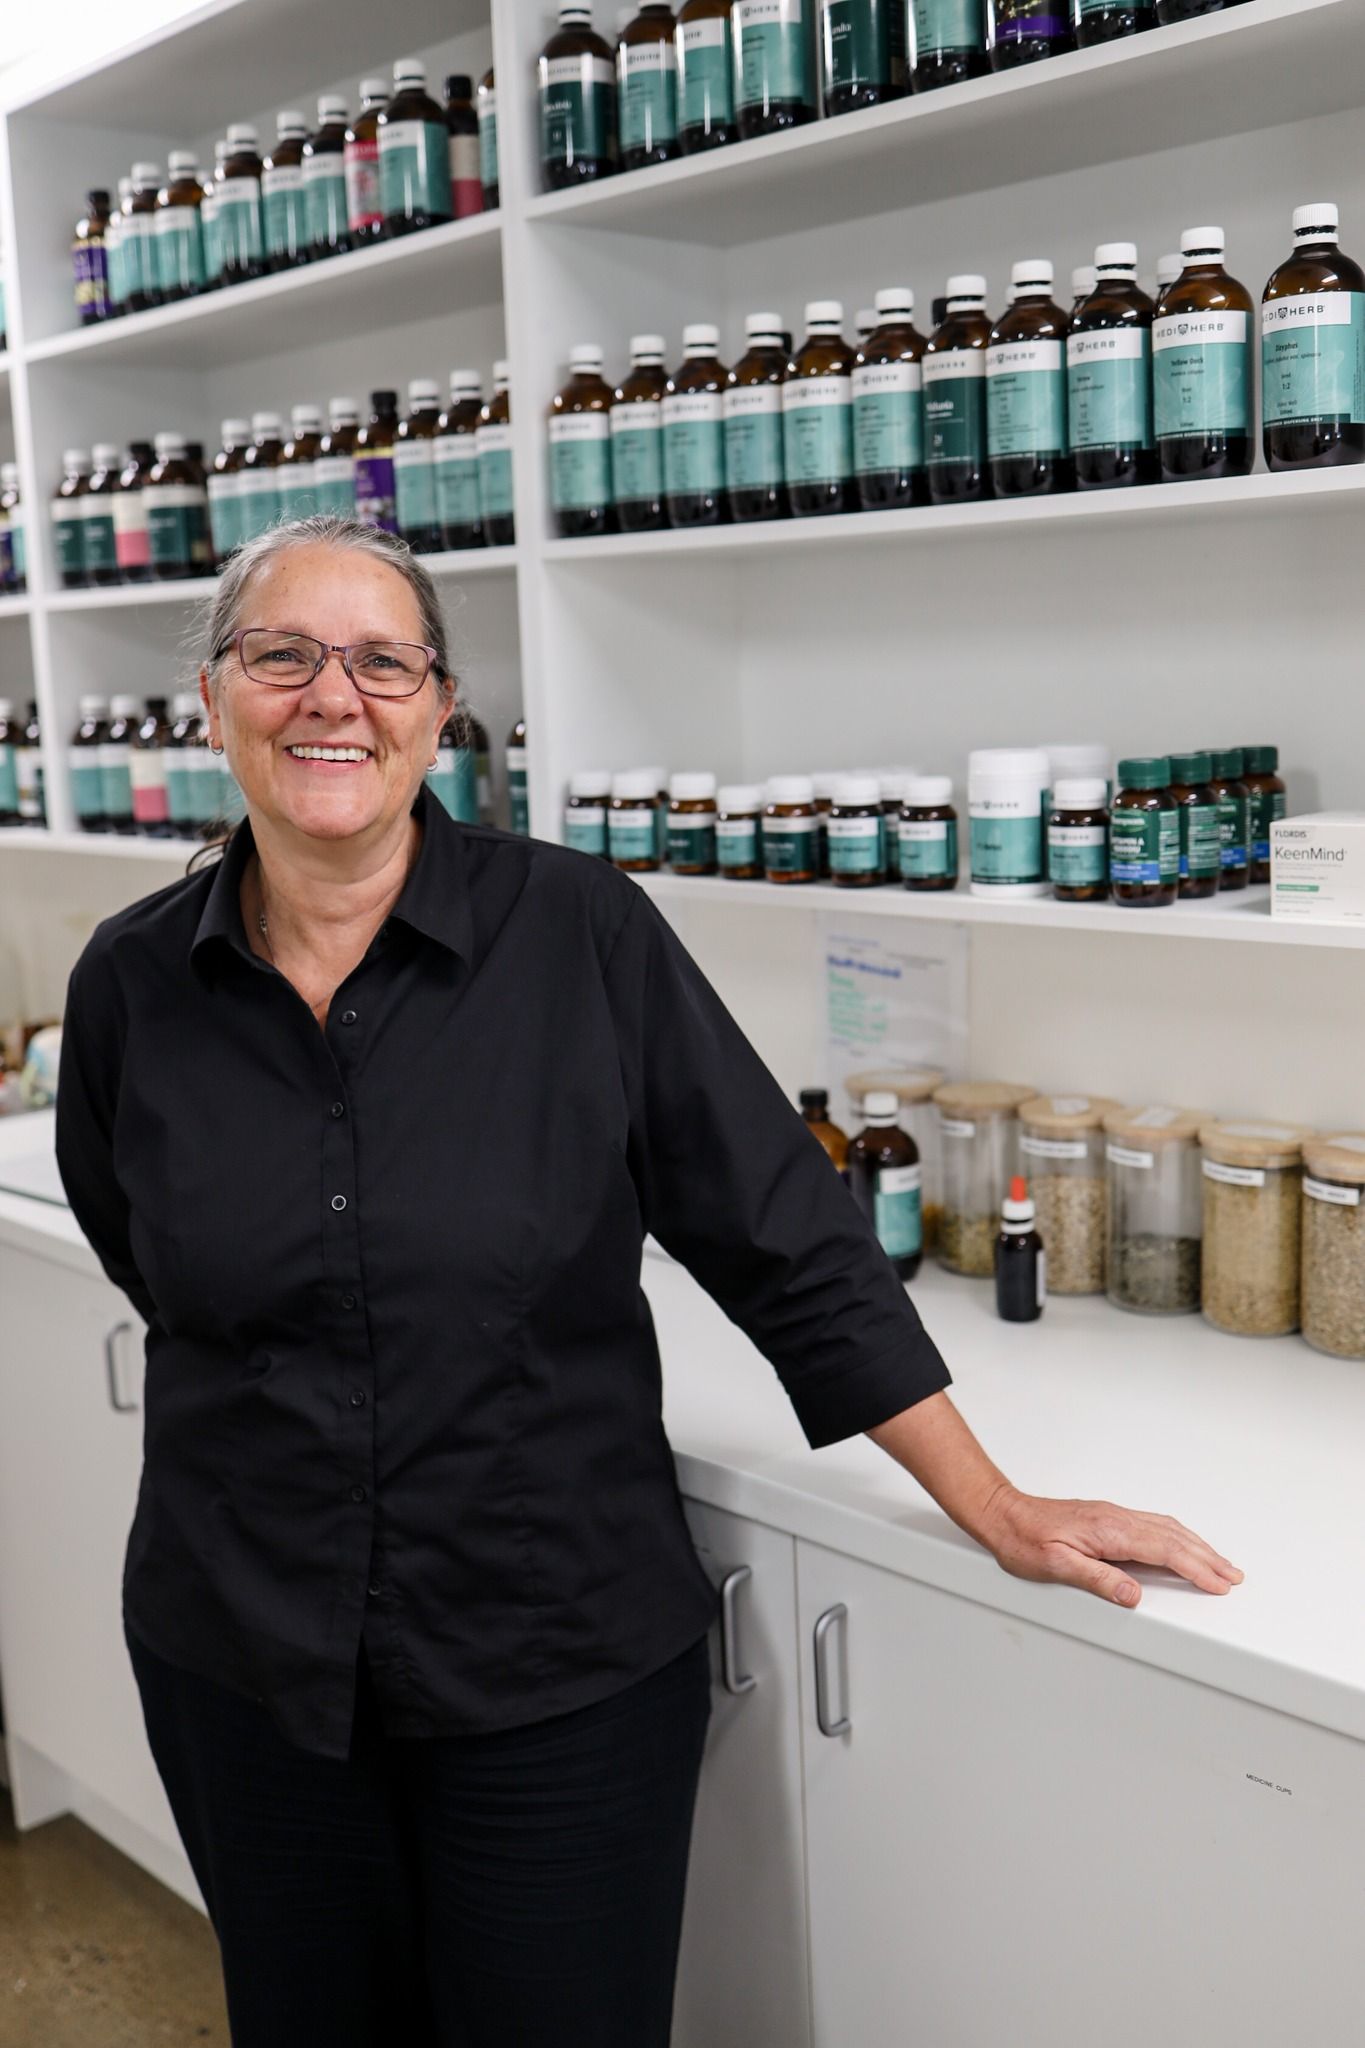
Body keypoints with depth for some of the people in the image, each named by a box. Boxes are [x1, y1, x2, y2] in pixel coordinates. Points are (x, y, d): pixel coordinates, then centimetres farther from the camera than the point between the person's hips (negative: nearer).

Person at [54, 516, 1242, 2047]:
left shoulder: (583, 937, -14)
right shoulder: (132, 984, -5)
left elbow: (787, 1244, -10)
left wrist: (998, 1512, -9)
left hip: (564, 1663, -2)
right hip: (240, 1661, 3)